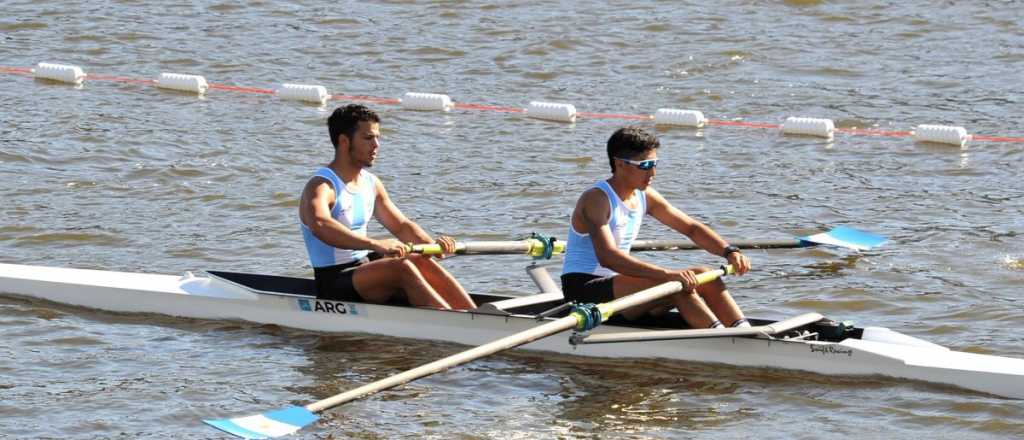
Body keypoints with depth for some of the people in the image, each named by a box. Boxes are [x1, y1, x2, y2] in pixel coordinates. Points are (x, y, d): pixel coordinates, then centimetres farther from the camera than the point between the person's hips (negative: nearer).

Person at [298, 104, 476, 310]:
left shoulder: (371, 183, 11)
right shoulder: (321, 186, -17)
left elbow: (401, 225, 15)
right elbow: (320, 225, -39)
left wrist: (433, 244, -8)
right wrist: (375, 244, -51)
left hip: (365, 267, 8)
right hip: (334, 283, -8)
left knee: (422, 262, -14)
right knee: (401, 267, -28)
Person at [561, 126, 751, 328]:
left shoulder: (645, 196, 8)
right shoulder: (596, 199, -18)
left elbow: (691, 228, 14)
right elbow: (607, 257, -33)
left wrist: (729, 252, -6)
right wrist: (667, 274, -41)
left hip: (616, 284, 9)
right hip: (583, 290, -9)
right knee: (673, 284, -29)